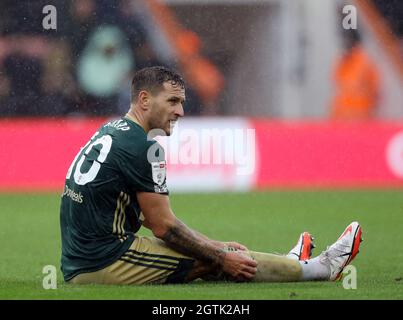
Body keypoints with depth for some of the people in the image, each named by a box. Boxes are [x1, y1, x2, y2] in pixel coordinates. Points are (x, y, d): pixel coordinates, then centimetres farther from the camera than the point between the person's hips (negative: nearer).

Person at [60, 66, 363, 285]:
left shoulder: (109, 132, 15)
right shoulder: (141, 146, -15)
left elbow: (148, 216, 21)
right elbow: (164, 226, -13)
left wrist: (217, 245, 22)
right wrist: (221, 257, -2)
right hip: (106, 264, -9)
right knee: (216, 261, 0)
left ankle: (287, 266, 37)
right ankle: (323, 267, 12)